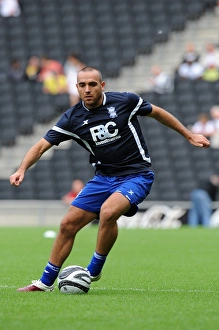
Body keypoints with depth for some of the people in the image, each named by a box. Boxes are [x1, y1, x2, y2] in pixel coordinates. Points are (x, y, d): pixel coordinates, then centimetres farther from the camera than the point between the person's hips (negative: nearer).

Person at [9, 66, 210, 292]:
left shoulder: (125, 101, -11)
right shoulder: (72, 118, -4)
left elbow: (156, 112, 6)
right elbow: (42, 146, -6)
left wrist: (189, 136, 11)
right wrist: (22, 169, -23)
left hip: (136, 175, -4)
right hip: (103, 178, 4)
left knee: (108, 212, -31)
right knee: (68, 224, -1)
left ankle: (93, 271, -12)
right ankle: (46, 282, 14)